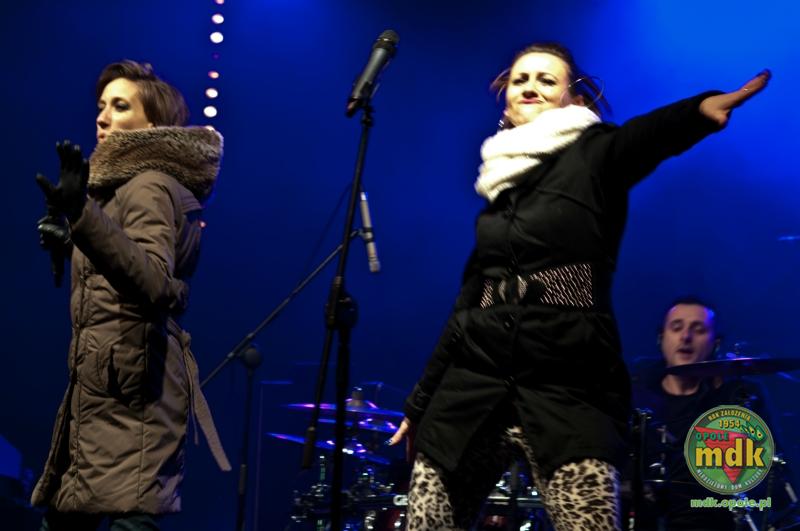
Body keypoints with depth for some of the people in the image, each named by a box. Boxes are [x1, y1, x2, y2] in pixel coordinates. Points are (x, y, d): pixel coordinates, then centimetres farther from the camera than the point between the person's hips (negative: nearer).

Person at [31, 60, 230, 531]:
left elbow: (152, 285, -29)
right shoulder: (127, 186, 20)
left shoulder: (149, 186, -11)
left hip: (132, 384, -11)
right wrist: (71, 245, 21)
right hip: (106, 382, 11)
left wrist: (81, 216, -40)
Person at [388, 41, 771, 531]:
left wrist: (702, 108, -43)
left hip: (569, 388, -5)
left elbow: (649, 135, -20)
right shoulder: (499, 191, 19)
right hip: (473, 384, 5)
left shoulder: (593, 155, 3)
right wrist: (420, 404, 27)